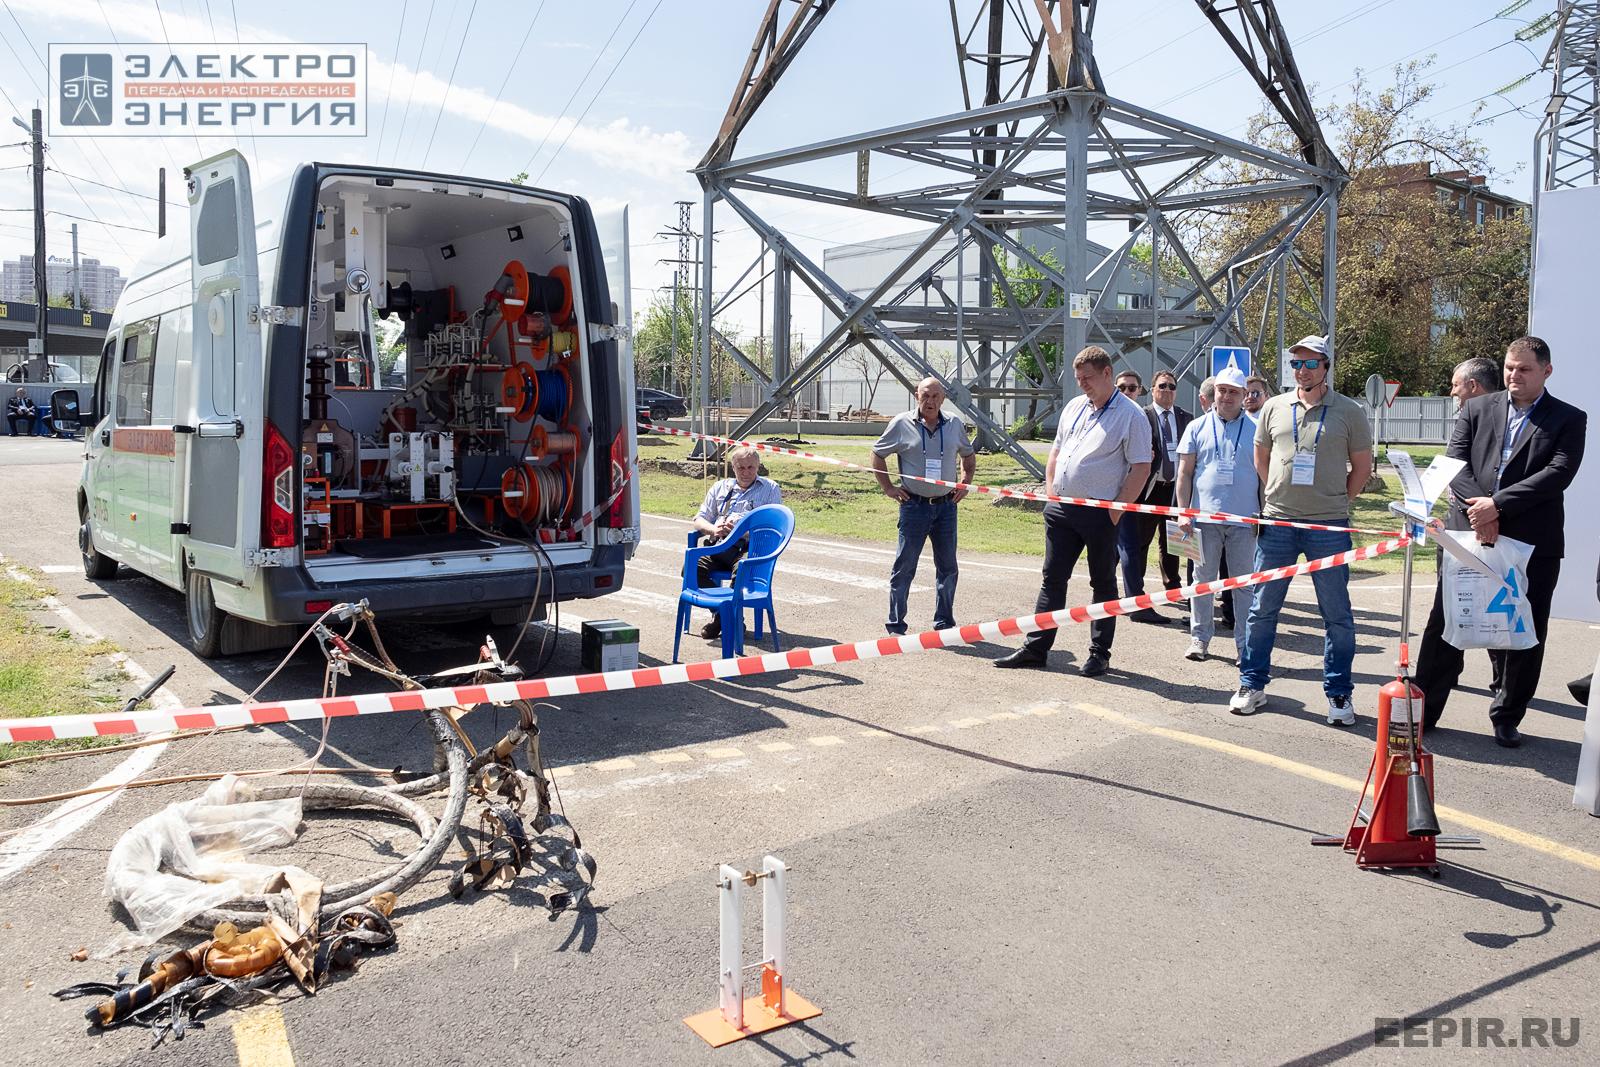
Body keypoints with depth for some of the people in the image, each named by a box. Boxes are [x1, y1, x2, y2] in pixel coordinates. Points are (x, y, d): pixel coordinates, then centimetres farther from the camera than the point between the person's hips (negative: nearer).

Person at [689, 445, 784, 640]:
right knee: (692, 567, -25)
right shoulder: (720, 488, 27)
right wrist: (713, 529, -3)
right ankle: (718, 613, -7)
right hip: (718, 544, 4)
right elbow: (699, 519, 22)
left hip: (749, 546, -4)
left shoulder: (771, 489, 16)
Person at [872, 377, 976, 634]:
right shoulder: (902, 424, -4)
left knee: (947, 567, 9)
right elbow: (877, 454, 7)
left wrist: (964, 484, 11)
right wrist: (888, 488, 1)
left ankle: (944, 624, 22)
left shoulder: (955, 424, 6)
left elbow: (969, 455, 23)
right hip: (914, 505, -3)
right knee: (904, 567, 1)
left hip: (946, 506, 3)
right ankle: (895, 625, 10)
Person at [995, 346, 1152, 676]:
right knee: (1052, 578, 8)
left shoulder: (1131, 415, -7)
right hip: (1061, 509, 6)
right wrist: (1051, 493, 9)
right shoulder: (1074, 407, 14)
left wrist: (1116, 510, -13)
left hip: (1100, 512, -6)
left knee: (1103, 583, 6)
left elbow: (1141, 468, -10)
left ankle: (1099, 654, 15)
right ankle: (1036, 648, 14)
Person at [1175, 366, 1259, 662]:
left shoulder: (1255, 429, 6)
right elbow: (1185, 473, 6)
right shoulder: (1197, 427, 7)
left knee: (1243, 582, 5)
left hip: (1244, 519, 0)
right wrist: (1183, 512, -1)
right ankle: (1199, 638, 16)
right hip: (1205, 517, 0)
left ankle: (1244, 644, 11)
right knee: (1203, 579, 7)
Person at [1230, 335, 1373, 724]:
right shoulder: (1274, 407, 8)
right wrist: (1277, 495, 12)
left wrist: (1337, 501, 3)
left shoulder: (1349, 411, 2)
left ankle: (1339, 694, 16)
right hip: (1277, 521, 2)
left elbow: (1362, 466, 8)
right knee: (1262, 607, 7)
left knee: (1336, 613, 4)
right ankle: (1252, 684, 18)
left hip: (1328, 526, -2)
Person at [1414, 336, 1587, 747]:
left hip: (1532, 543, -1)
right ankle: (1424, 710, 14)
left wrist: (1497, 503, -19)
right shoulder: (1476, 409, 9)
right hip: (1470, 535, 1)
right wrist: (1477, 509, -16)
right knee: (1445, 626, 4)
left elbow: (1559, 473, -10)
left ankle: (1507, 717, 23)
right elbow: (1454, 463, -1)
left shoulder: (1568, 419, 4)